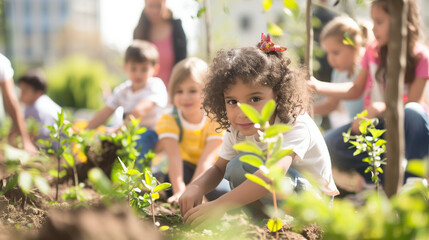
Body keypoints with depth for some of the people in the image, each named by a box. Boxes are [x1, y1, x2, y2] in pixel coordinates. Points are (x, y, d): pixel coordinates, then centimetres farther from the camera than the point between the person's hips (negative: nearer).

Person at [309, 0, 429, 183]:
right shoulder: (373, 51, 2)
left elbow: (412, 103, -15)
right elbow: (356, 89, 7)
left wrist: (378, 108, -31)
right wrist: (318, 86, -4)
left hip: (404, 127, -3)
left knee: (413, 113, -39)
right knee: (331, 144, -21)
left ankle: (402, 180, -26)